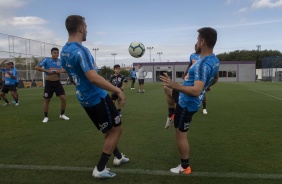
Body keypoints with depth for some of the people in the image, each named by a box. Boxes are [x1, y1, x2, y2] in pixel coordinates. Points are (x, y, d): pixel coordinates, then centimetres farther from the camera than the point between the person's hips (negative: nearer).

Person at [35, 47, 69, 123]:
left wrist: (61, 71, -17)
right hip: (49, 83, -2)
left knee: (63, 98, -4)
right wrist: (47, 71, -20)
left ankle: (62, 114, 15)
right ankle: (46, 117, 20)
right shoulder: (46, 60, -6)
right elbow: (37, 67, -11)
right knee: (47, 100, 4)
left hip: (57, 82, 3)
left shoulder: (60, 61, 3)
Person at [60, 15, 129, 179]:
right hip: (97, 97, -9)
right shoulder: (80, 50, -22)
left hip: (85, 98, 9)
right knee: (116, 129, 5)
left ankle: (118, 157, 38)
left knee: (109, 130, 23)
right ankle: (100, 169, 10)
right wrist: (117, 90, -28)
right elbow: (93, 78, -33)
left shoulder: (64, 51, 8)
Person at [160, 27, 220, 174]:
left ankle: (185, 167, 21)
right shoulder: (215, 60, 1)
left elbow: (196, 91, -37)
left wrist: (174, 85, -37)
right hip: (190, 101, 10)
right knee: (168, 88, 32)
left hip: (187, 103, -10)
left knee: (181, 134, 4)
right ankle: (173, 116, 50)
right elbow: (213, 81, 19)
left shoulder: (203, 64, -31)